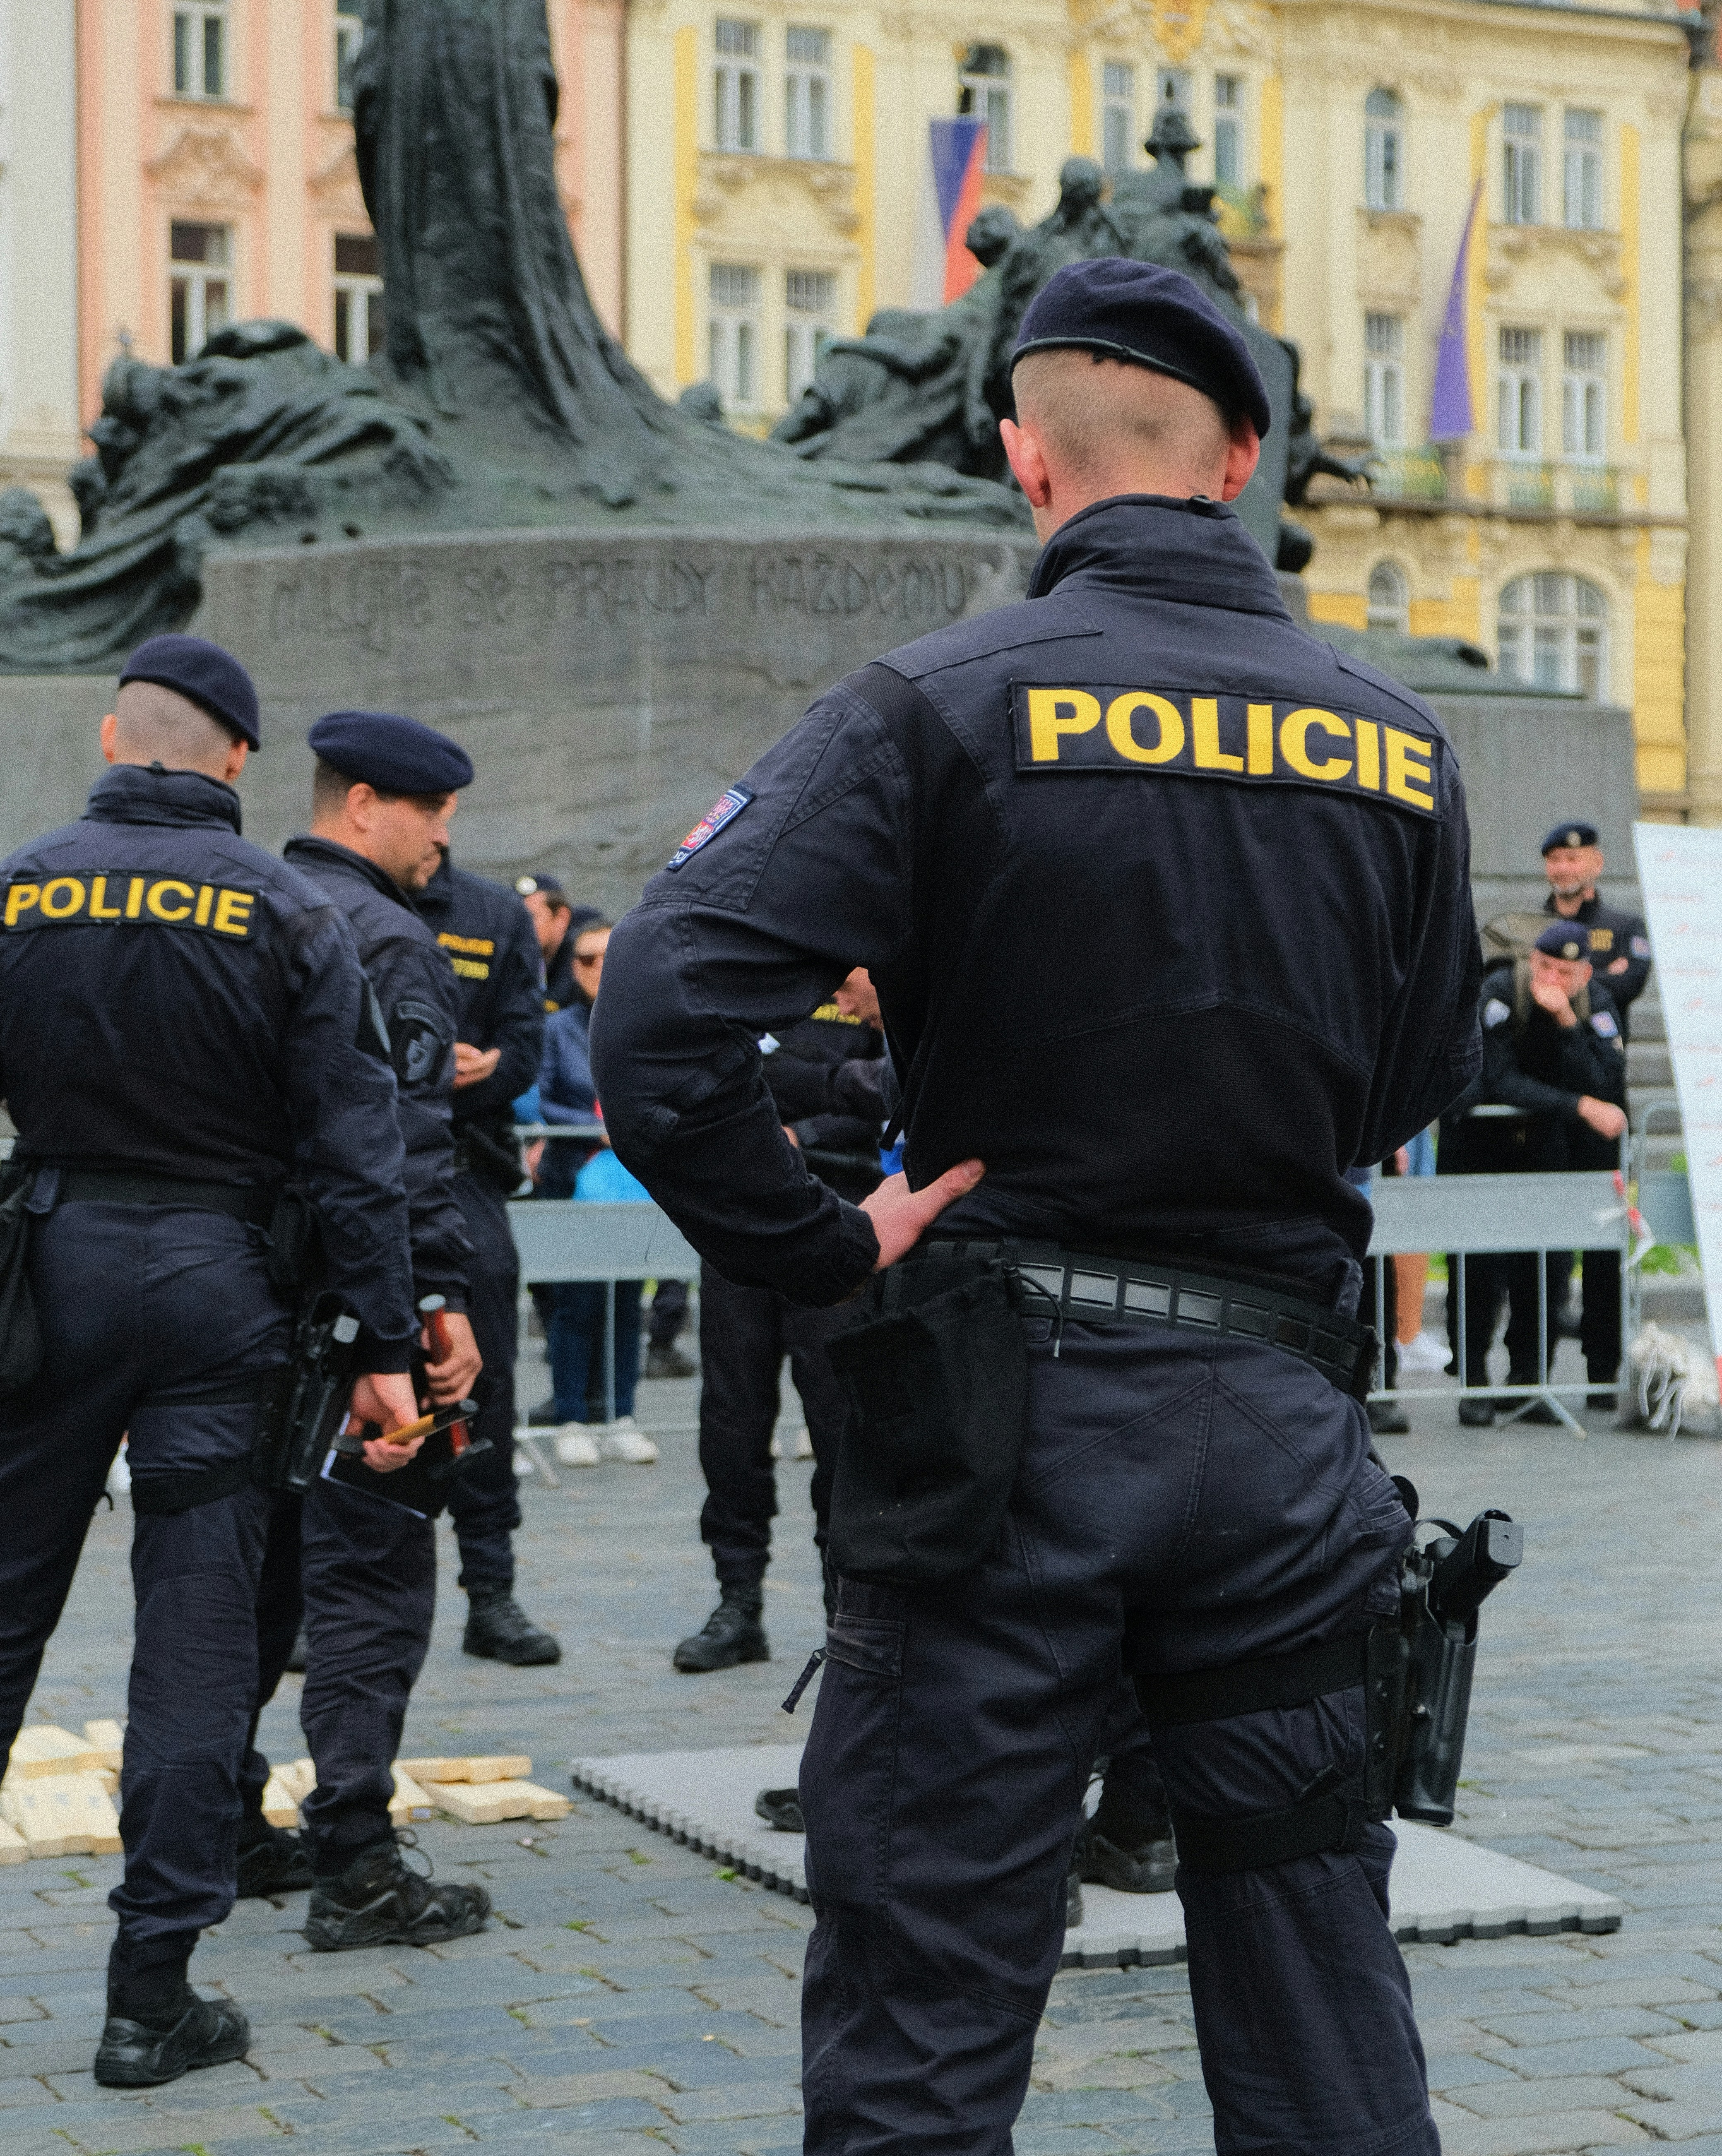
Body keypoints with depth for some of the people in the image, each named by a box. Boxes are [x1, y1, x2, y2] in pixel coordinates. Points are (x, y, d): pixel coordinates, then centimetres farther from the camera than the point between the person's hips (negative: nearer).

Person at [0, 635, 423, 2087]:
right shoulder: (288, 915, -4)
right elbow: (352, 1148, -5)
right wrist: (385, 1344, -3)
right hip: (216, 1284, -1)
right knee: (199, 1635, 4)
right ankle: (154, 1991, 7)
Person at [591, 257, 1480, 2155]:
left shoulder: (945, 705, -9)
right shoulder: (1392, 741, 4)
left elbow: (657, 1014, -20)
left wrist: (822, 1254, -10)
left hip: (1005, 1421, -4)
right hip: (1279, 1407, 4)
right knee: (1311, 1952, 16)